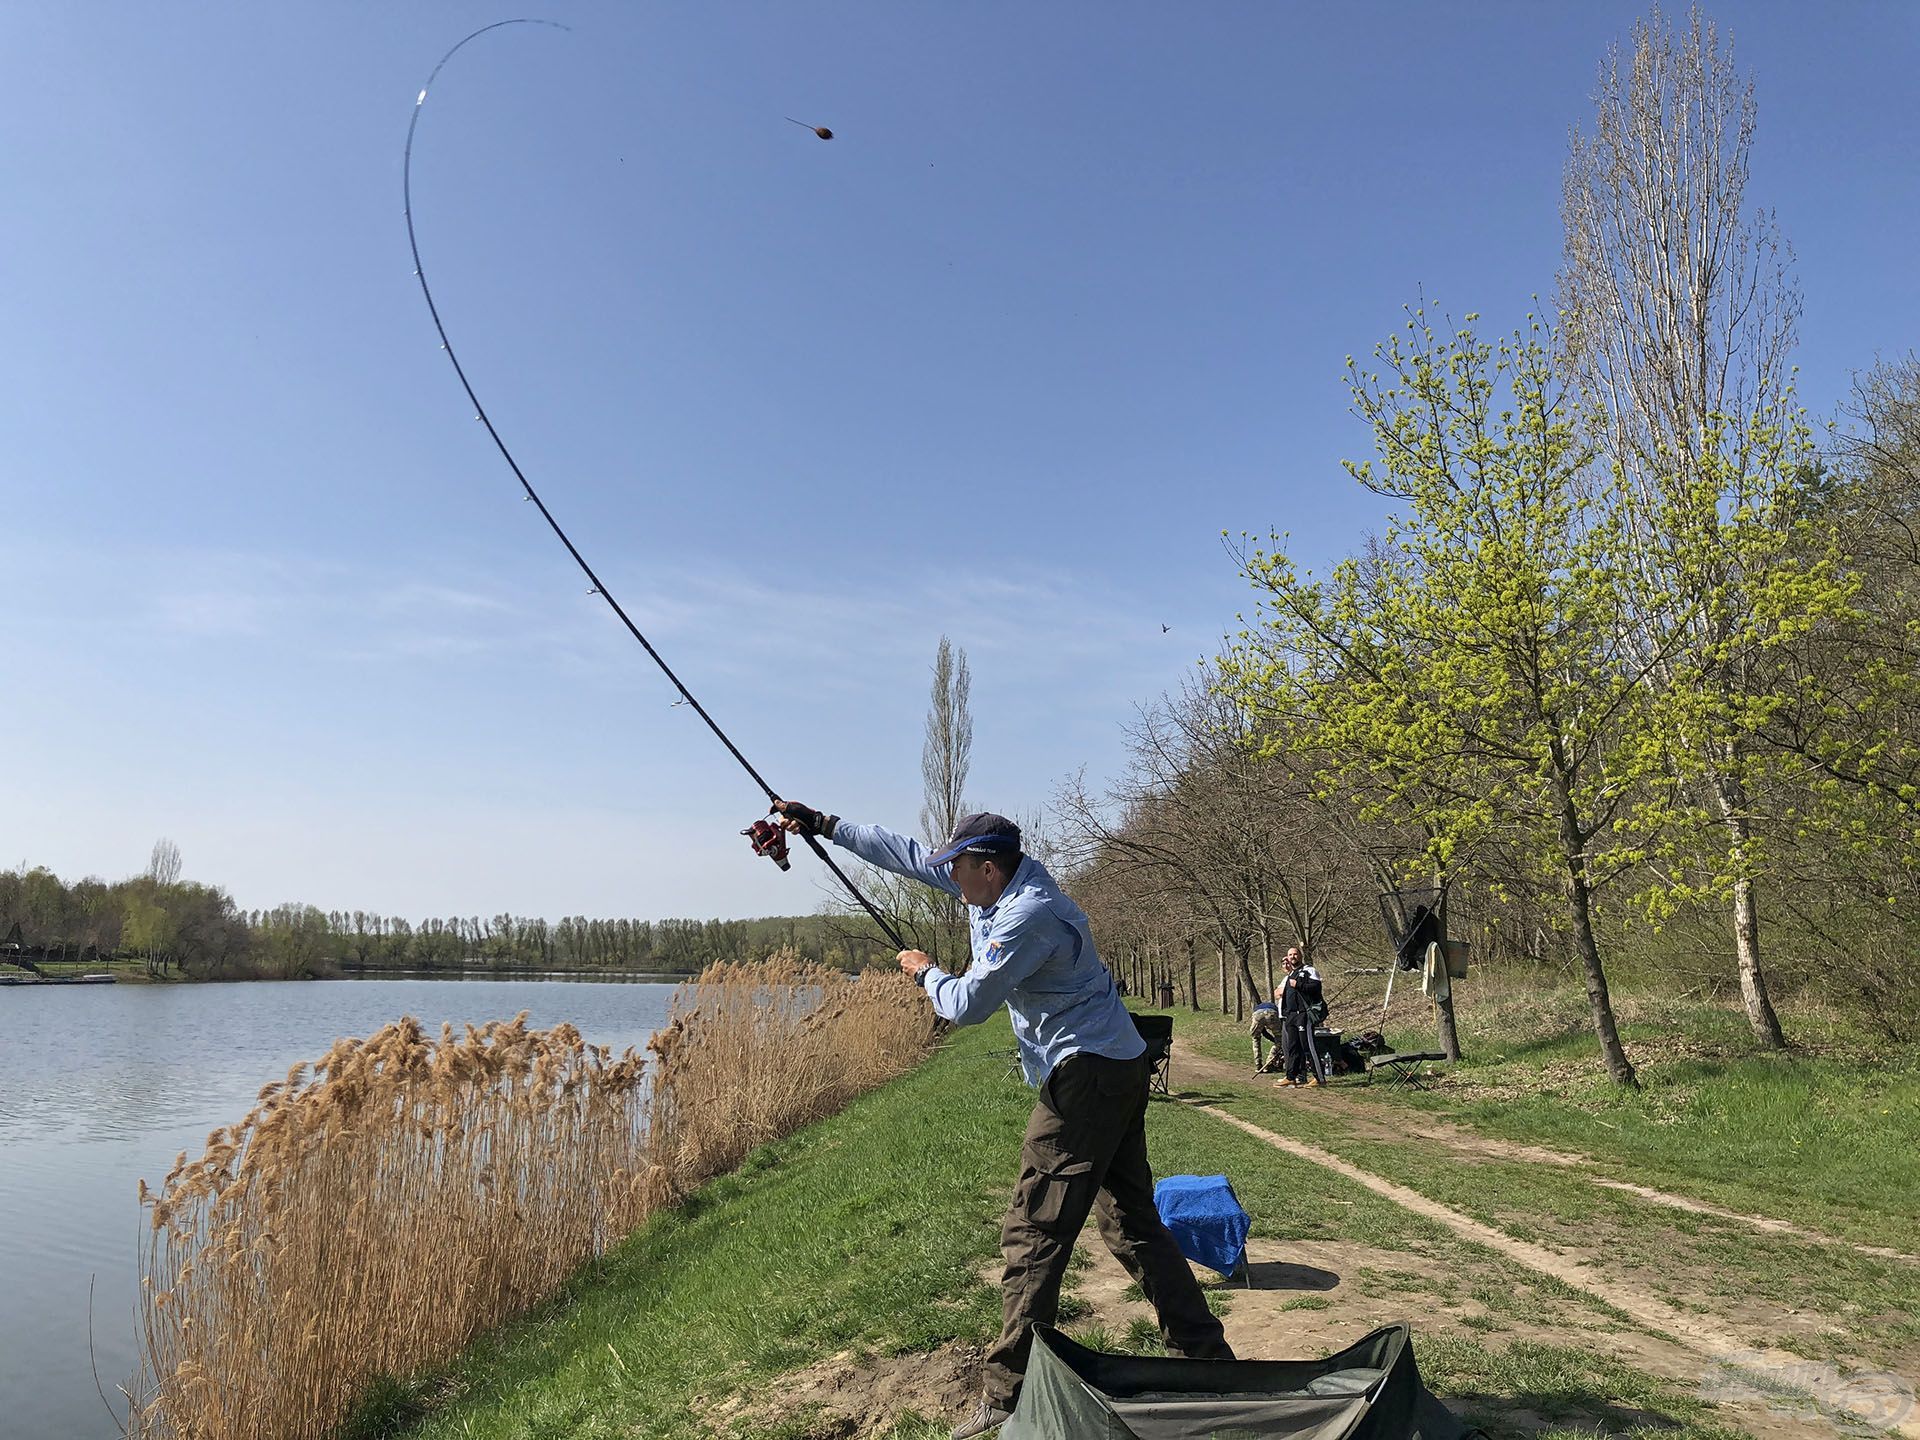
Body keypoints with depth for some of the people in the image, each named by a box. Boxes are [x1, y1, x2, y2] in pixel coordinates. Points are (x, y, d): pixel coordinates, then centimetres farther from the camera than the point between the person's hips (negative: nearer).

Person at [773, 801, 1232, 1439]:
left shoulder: (1027, 916, -19)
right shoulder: (1009, 880, 8)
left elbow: (964, 1005, -14)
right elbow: (910, 855, 14)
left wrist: (925, 971, 7)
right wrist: (821, 823, 15)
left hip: (1085, 1077, -10)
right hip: (1121, 1071, 10)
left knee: (1033, 1233, -6)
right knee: (1133, 1224, 15)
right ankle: (1208, 1356, 21)